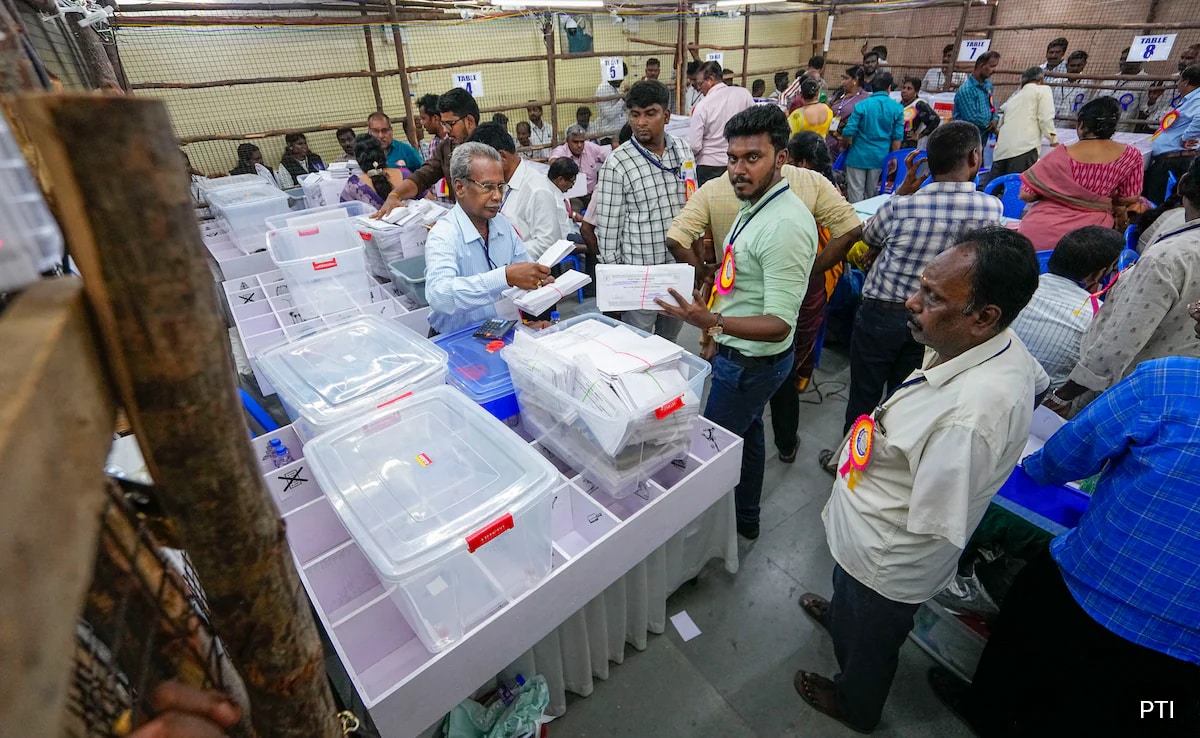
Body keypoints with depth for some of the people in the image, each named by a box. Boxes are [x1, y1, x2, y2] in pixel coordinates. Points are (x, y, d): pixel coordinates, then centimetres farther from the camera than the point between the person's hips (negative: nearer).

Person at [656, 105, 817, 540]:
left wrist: (711, 321, -45)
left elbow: (779, 324, -30)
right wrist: (720, 337, 19)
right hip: (738, 352, 10)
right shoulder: (755, 205, 4)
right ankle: (745, 519, 44)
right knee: (746, 435, 23)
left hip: (752, 363, -10)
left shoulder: (785, 225, -27)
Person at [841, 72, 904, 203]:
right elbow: (897, 137, 0)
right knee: (872, 194, 16)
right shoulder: (897, 108, 0)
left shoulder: (861, 105, -9)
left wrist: (845, 147, 10)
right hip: (880, 157, 4)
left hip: (859, 156, -3)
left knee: (856, 194, 4)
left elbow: (848, 132, -10)